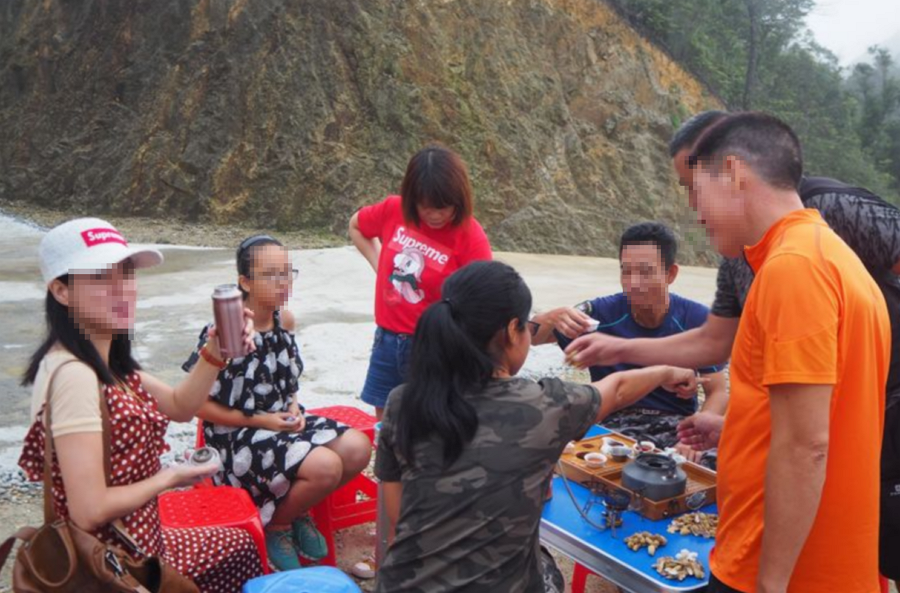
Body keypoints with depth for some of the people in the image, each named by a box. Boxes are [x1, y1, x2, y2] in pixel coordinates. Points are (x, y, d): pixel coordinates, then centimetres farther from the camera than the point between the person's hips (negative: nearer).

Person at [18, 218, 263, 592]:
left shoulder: (106, 360, 1)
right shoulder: (72, 373, -28)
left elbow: (180, 406, 10)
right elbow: (90, 511, -30)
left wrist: (213, 354, -7)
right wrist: (168, 478, -14)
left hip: (131, 544, 9)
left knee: (241, 547, 24)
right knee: (241, 550, 11)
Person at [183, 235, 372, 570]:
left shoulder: (285, 319, 1)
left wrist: (293, 407, -2)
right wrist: (259, 420, -16)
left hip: (282, 421, 7)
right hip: (238, 434, -7)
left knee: (358, 448, -12)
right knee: (325, 467, -27)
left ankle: (297, 512, 13)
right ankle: (274, 526, 5)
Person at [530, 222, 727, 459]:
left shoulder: (696, 319, -7)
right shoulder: (602, 312, -8)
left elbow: (718, 392, -3)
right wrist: (553, 317, -32)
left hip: (676, 424, 1)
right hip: (614, 424, 0)